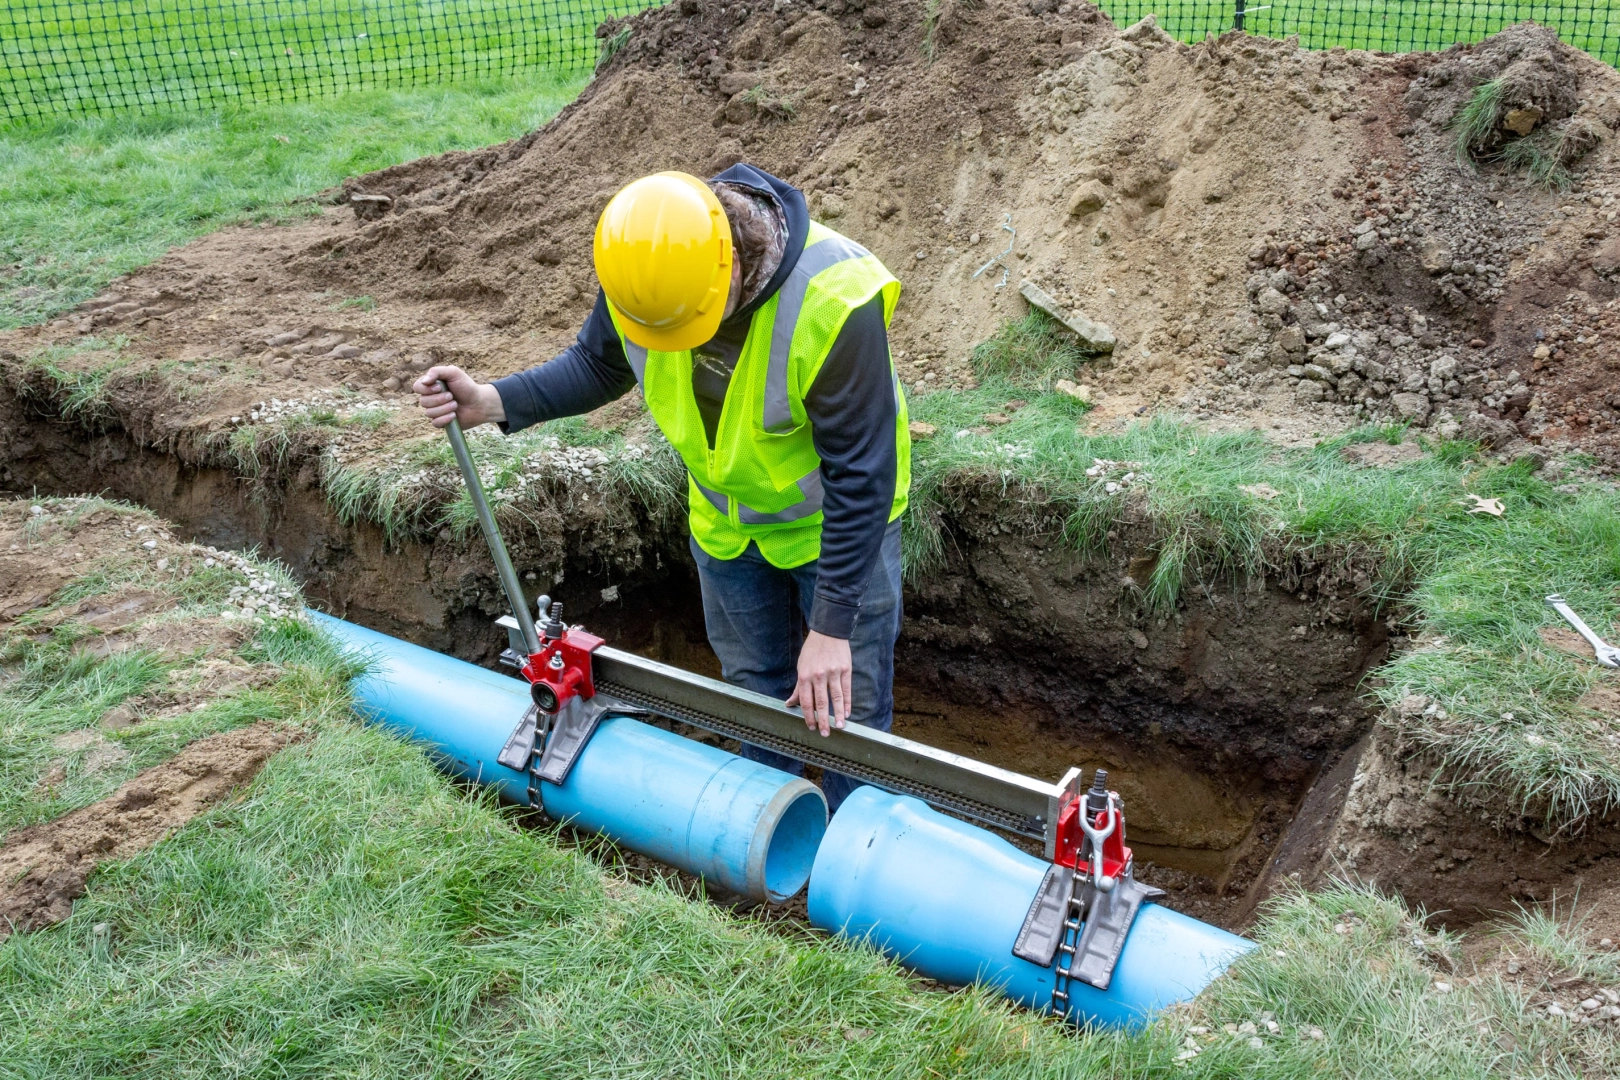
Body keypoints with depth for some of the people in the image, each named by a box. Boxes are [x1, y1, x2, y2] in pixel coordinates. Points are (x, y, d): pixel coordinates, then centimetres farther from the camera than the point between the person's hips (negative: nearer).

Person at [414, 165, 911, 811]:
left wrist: (833, 625, -27)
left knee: (844, 708, 5)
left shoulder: (833, 300, -37)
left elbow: (861, 474, -29)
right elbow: (598, 365, 0)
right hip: (725, 514, 5)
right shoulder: (639, 265, -21)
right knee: (755, 689, 19)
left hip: (836, 518, -5)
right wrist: (493, 402, -17)